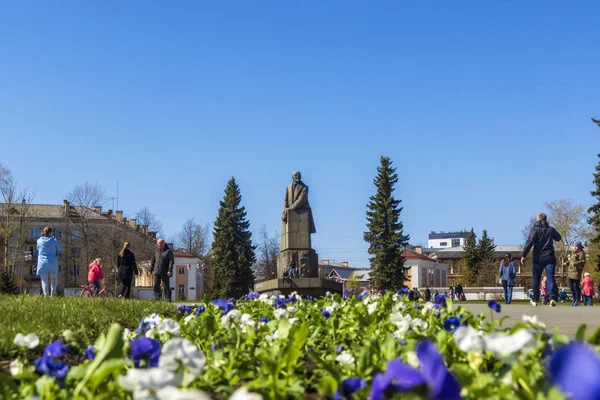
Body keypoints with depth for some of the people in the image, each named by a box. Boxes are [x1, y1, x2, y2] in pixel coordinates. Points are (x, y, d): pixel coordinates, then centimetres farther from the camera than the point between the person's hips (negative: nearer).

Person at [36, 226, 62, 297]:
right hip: (53, 264, -1)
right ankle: (53, 293, 7)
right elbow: (60, 250, 9)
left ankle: (46, 295, -6)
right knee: (53, 278, 18)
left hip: (42, 264, 1)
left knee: (44, 280, 1)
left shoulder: (39, 241, 1)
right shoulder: (54, 241, -6)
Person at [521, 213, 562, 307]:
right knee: (550, 278, -6)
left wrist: (524, 255, -16)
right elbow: (558, 238, 27)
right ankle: (552, 298, -23)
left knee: (536, 279, 10)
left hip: (538, 258, -2)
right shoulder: (551, 229, 8)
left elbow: (529, 242, -16)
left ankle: (535, 300, 18)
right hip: (550, 258, 2)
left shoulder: (535, 229, -4)